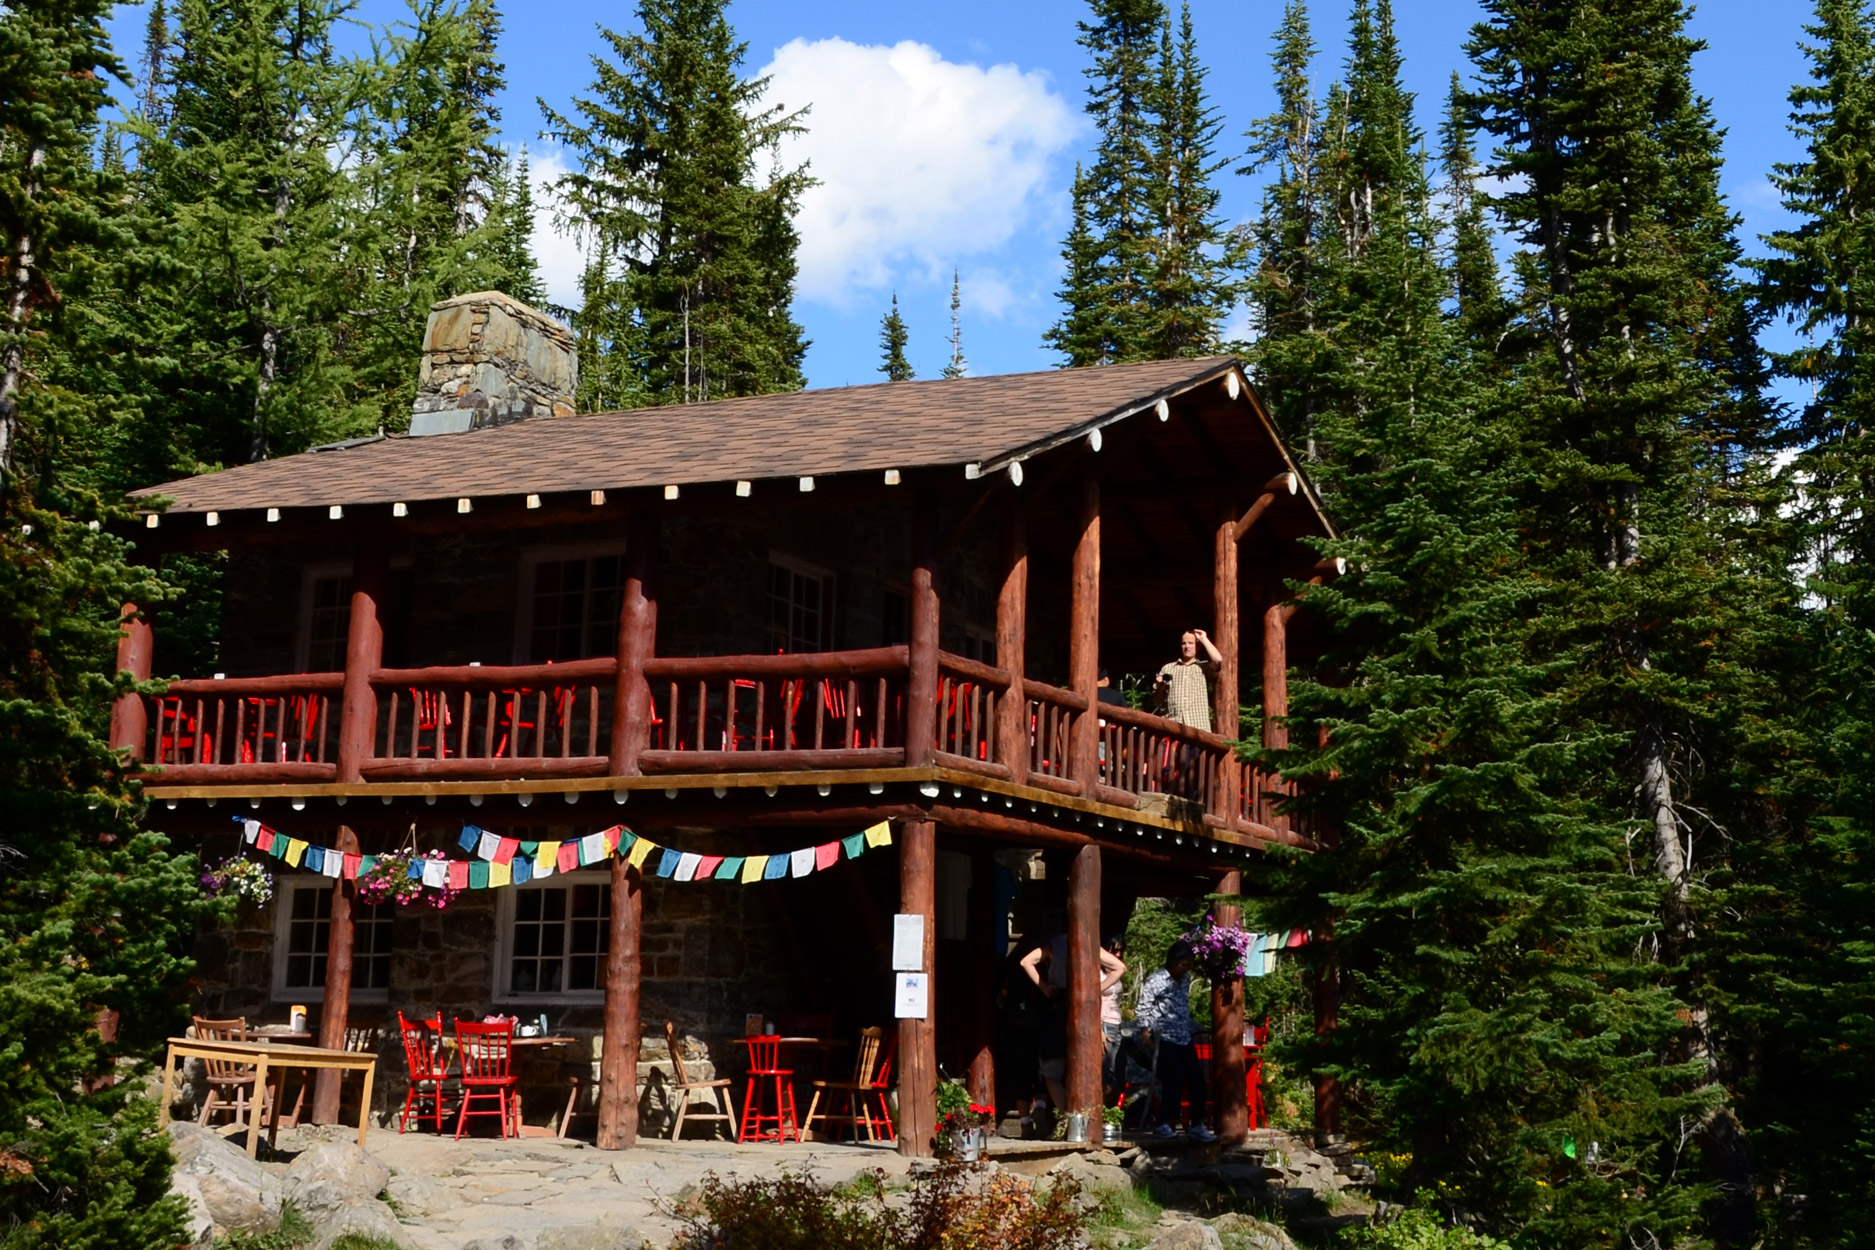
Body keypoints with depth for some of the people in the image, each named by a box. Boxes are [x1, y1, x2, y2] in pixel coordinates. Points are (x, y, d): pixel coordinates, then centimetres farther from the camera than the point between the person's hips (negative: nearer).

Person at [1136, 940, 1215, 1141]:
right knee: (1174, 1080, -12)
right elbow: (1144, 1006, -8)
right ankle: (1164, 1125, -2)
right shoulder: (1156, 981, -9)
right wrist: (1145, 1030, -15)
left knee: (1197, 1079, 2)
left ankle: (1197, 1125, 8)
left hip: (1185, 1039, 7)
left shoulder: (1186, 979, 11)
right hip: (1165, 1039, -7)